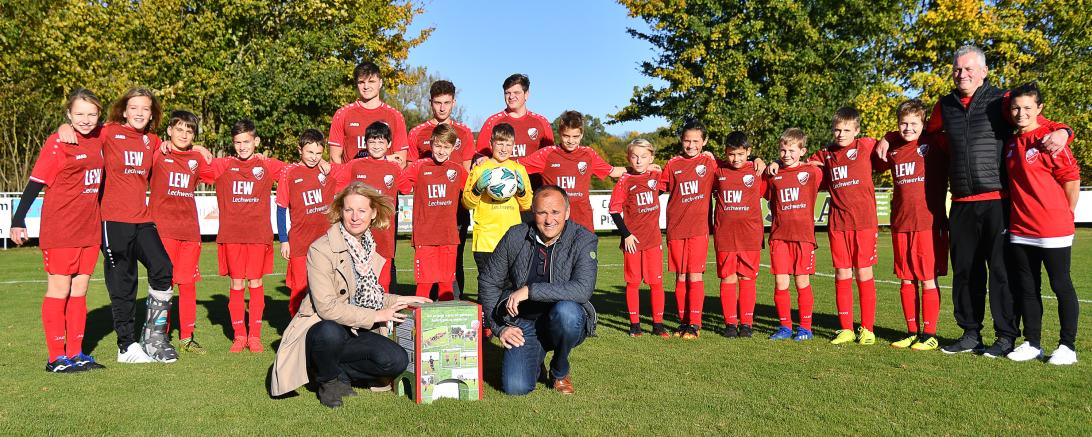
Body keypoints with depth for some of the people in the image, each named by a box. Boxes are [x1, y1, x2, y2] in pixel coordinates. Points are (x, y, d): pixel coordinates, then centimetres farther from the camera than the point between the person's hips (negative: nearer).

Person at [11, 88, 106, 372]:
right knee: (59, 290, 1)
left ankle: (76, 353, 18)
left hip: (89, 229, 5)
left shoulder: (100, 138, 5)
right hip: (60, 230, -5)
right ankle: (56, 357, 8)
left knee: (80, 290, 10)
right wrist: (18, 221, -10)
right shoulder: (57, 143, -9)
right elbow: (35, 183, -8)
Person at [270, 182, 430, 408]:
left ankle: (339, 373, 4)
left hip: (356, 331, 5)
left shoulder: (370, 248, 7)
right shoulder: (321, 249, -16)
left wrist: (399, 300, 2)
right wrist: (375, 316, -20)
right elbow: (326, 306, -22)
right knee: (330, 333, -41)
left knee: (398, 361, -20)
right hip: (320, 328, -5)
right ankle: (328, 381, -7)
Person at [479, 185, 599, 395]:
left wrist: (530, 290, -27)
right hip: (522, 324, 2)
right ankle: (534, 361, 21)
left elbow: (583, 289, -26)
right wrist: (500, 328, -1)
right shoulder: (515, 237, -2)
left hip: (564, 323, -1)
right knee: (515, 387, -18)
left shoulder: (584, 240, -11)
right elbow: (488, 282, 7)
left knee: (566, 310, -36)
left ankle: (560, 371, -4)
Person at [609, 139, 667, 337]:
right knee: (633, 282, 5)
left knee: (656, 282, 3)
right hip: (633, 240, -3)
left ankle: (658, 324, 11)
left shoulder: (656, 176, 5)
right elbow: (614, 209, -6)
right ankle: (634, 324, 14)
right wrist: (626, 234, -9)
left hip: (653, 238, 3)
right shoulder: (625, 181, -6)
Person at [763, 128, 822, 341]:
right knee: (780, 283, 1)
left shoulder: (812, 172, 1)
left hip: (803, 235, -2)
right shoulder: (773, 175, 7)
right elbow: (767, 196, 18)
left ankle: (805, 327, 15)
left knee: (802, 282, 4)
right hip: (778, 235, 2)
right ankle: (785, 326, 14)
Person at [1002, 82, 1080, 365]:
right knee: (1026, 288, 11)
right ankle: (1032, 344, 21)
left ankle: (1067, 346, 13)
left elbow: (1072, 181, -9)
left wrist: (1062, 215, -1)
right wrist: (1021, 214, 14)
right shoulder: (1011, 143, 10)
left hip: (1052, 232, -7)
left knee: (1061, 286, 3)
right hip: (1020, 230, 7)